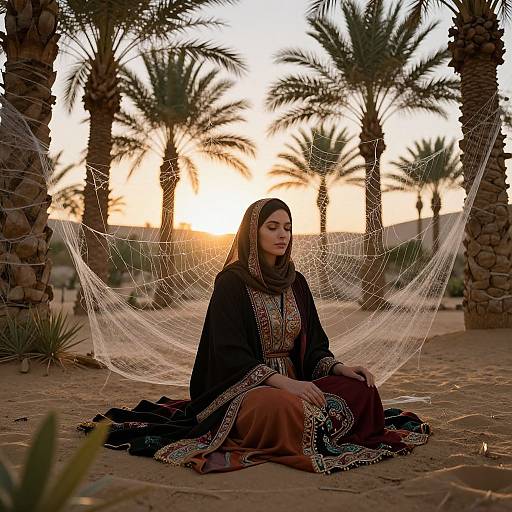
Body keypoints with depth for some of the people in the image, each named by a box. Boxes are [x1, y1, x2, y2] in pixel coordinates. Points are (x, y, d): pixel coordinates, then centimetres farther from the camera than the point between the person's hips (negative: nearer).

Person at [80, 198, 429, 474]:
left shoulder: (296, 282, 10)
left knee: (360, 389, -16)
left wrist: (337, 367, -10)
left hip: (291, 382, 6)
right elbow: (229, 352, -16)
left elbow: (312, 344, 12)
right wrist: (283, 382, -27)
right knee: (285, 408, -38)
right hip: (241, 387, -6)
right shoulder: (231, 281, -8)